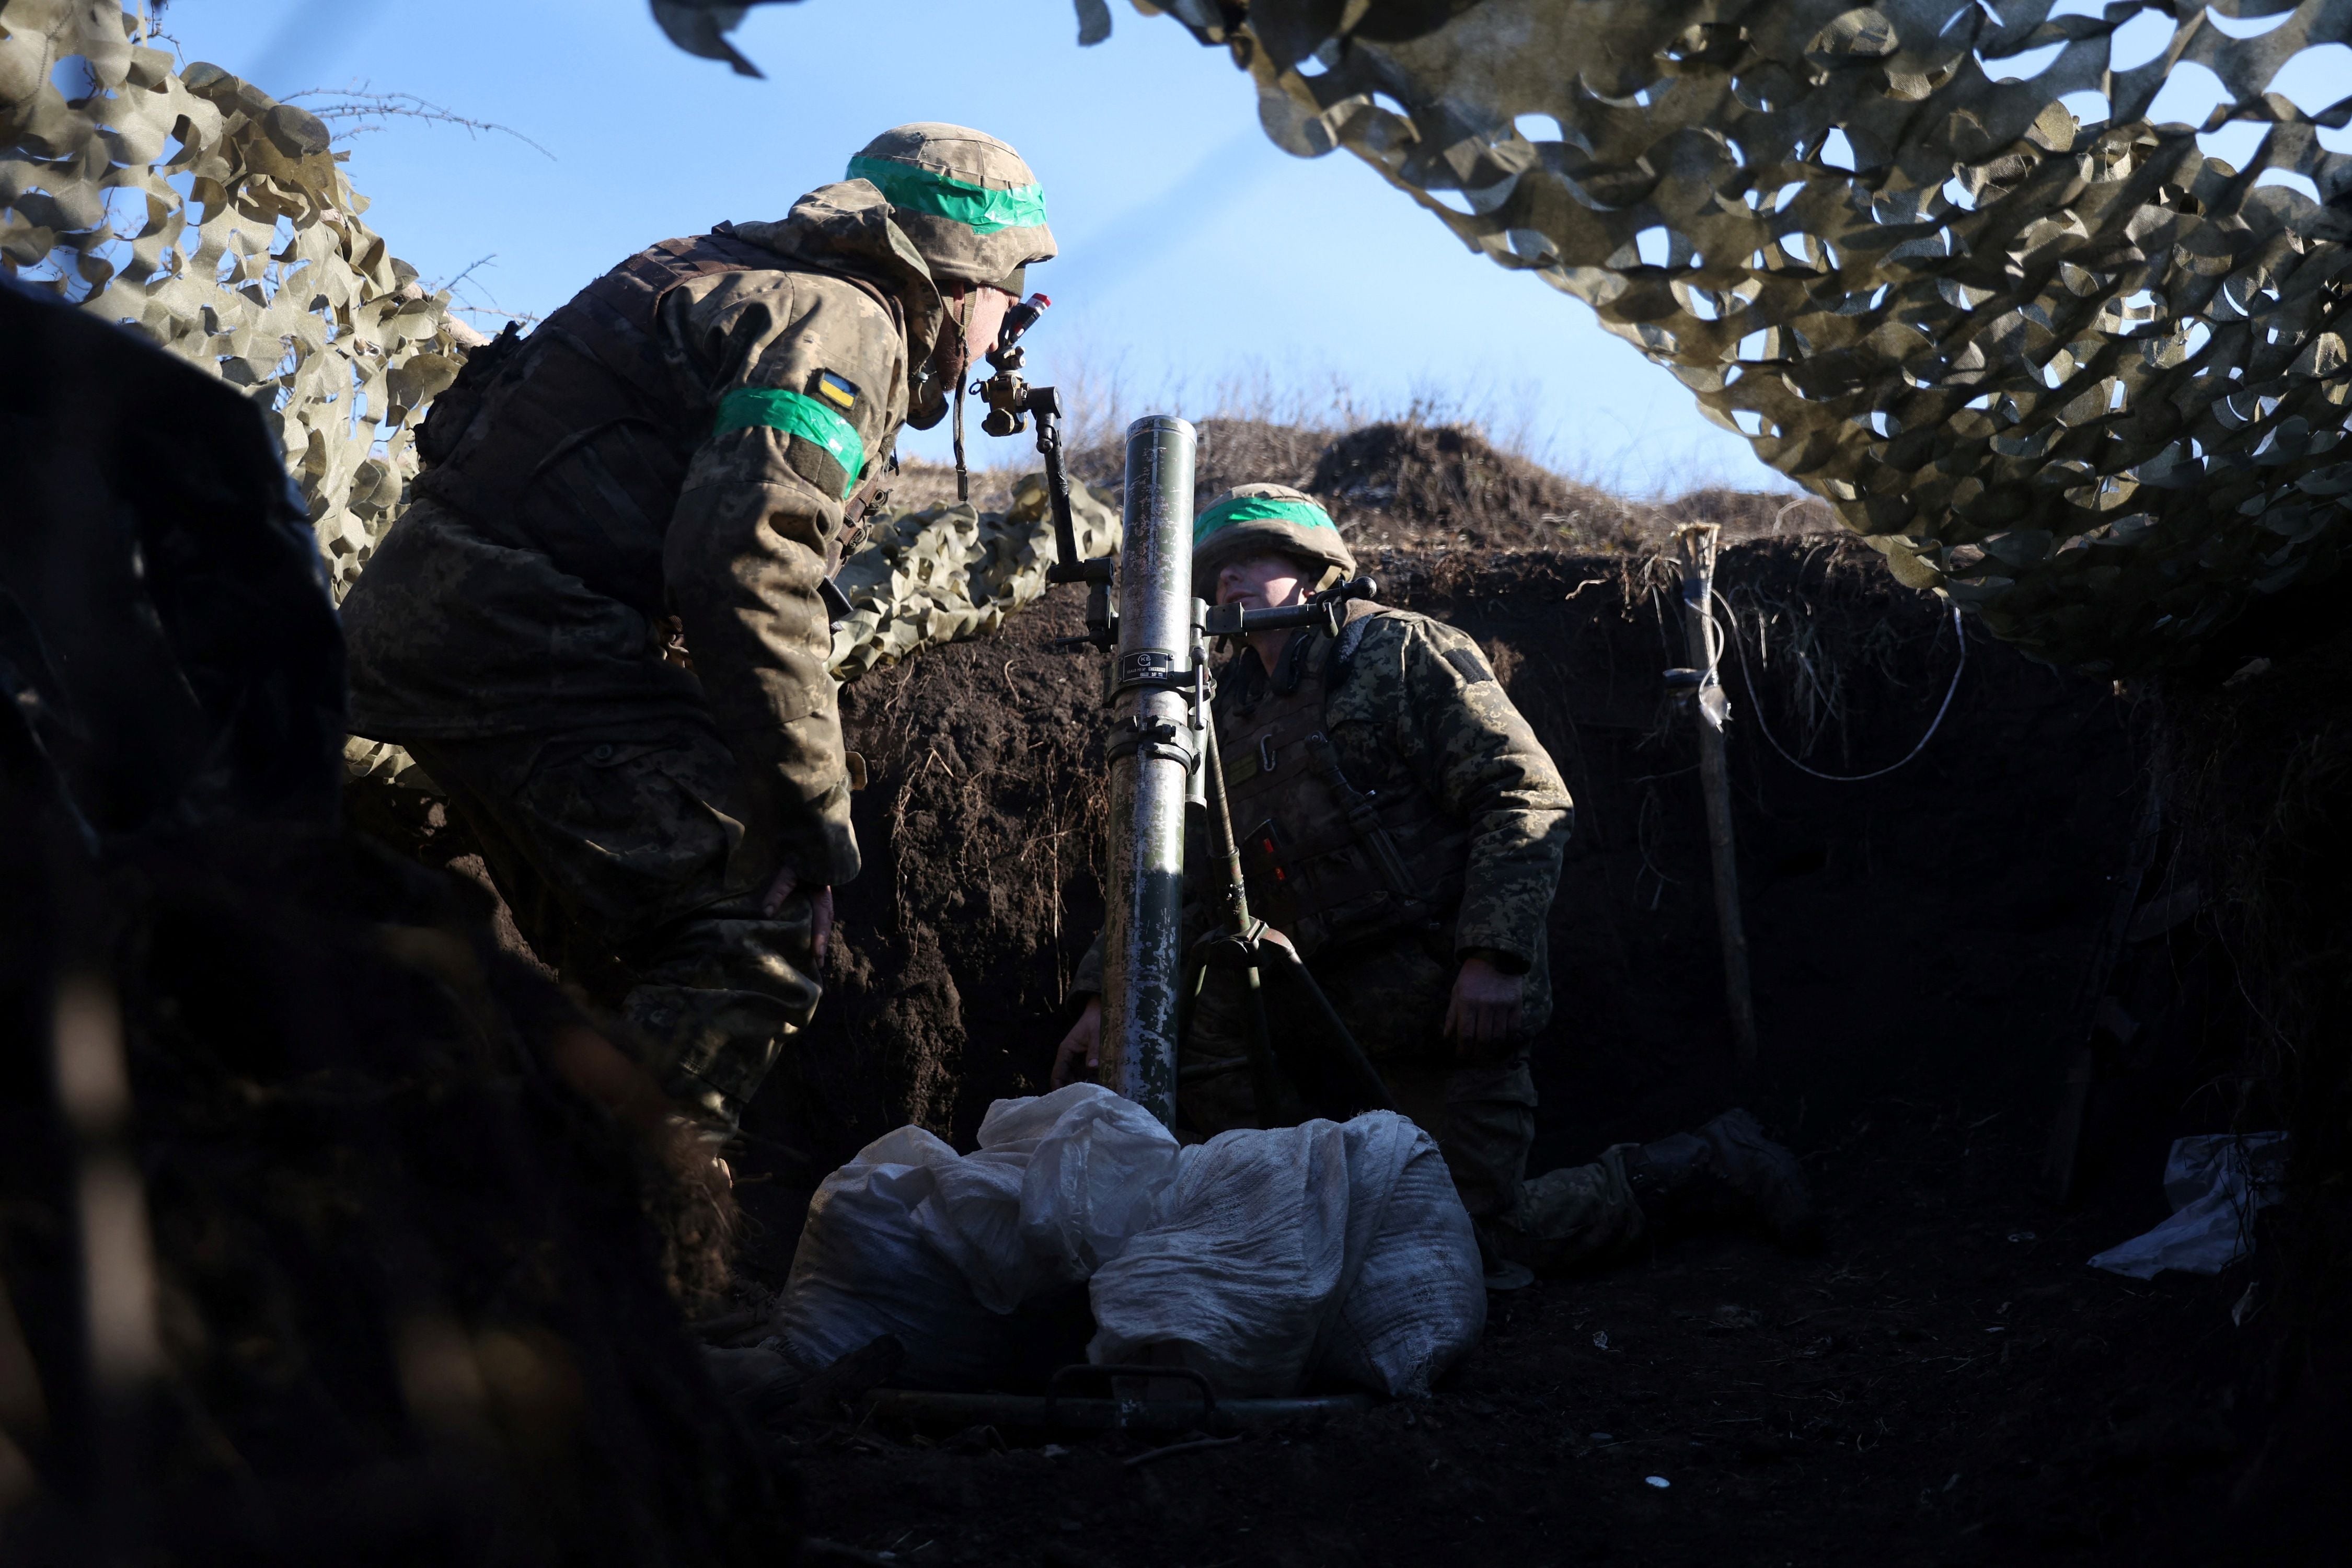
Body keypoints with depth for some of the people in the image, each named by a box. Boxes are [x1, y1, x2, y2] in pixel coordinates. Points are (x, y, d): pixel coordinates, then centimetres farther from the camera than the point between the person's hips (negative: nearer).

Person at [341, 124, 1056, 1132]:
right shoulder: (845, 323, -8)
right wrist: (816, 807, -18)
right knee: (752, 926, -17)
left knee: (637, 972, 17)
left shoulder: (746, 288, 24)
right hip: (520, 624, -11)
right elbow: (749, 565, -22)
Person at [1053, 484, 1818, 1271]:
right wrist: (1107, 994, 4)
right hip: (1329, 992, 7)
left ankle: (1714, 1168, 11)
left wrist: (1494, 955, -24)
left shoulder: (1402, 652, -7)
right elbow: (1180, 873, 16)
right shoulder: (1233, 714, 13)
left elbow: (1528, 796, -15)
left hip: (1456, 999, -7)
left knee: (1485, 1235, -8)